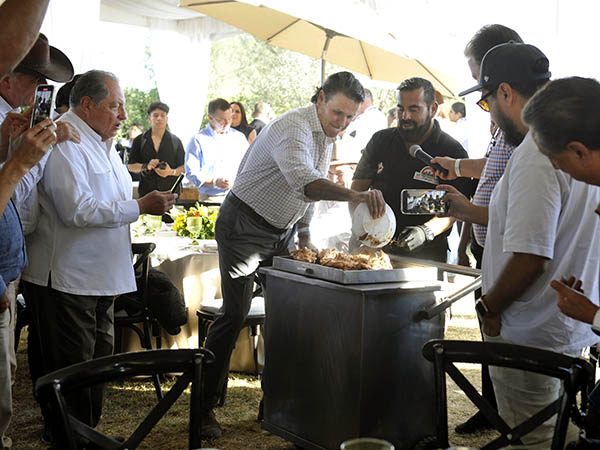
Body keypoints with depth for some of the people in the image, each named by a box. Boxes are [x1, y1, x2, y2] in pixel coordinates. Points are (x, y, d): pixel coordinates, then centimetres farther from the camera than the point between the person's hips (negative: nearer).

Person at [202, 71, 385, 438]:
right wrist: (354, 195, -57)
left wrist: (305, 233, 16)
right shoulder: (294, 128, -24)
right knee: (235, 315, -10)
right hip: (245, 226, -8)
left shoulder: (328, 137, 6)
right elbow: (302, 181, -44)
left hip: (282, 232, 9)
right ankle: (204, 405, 0)